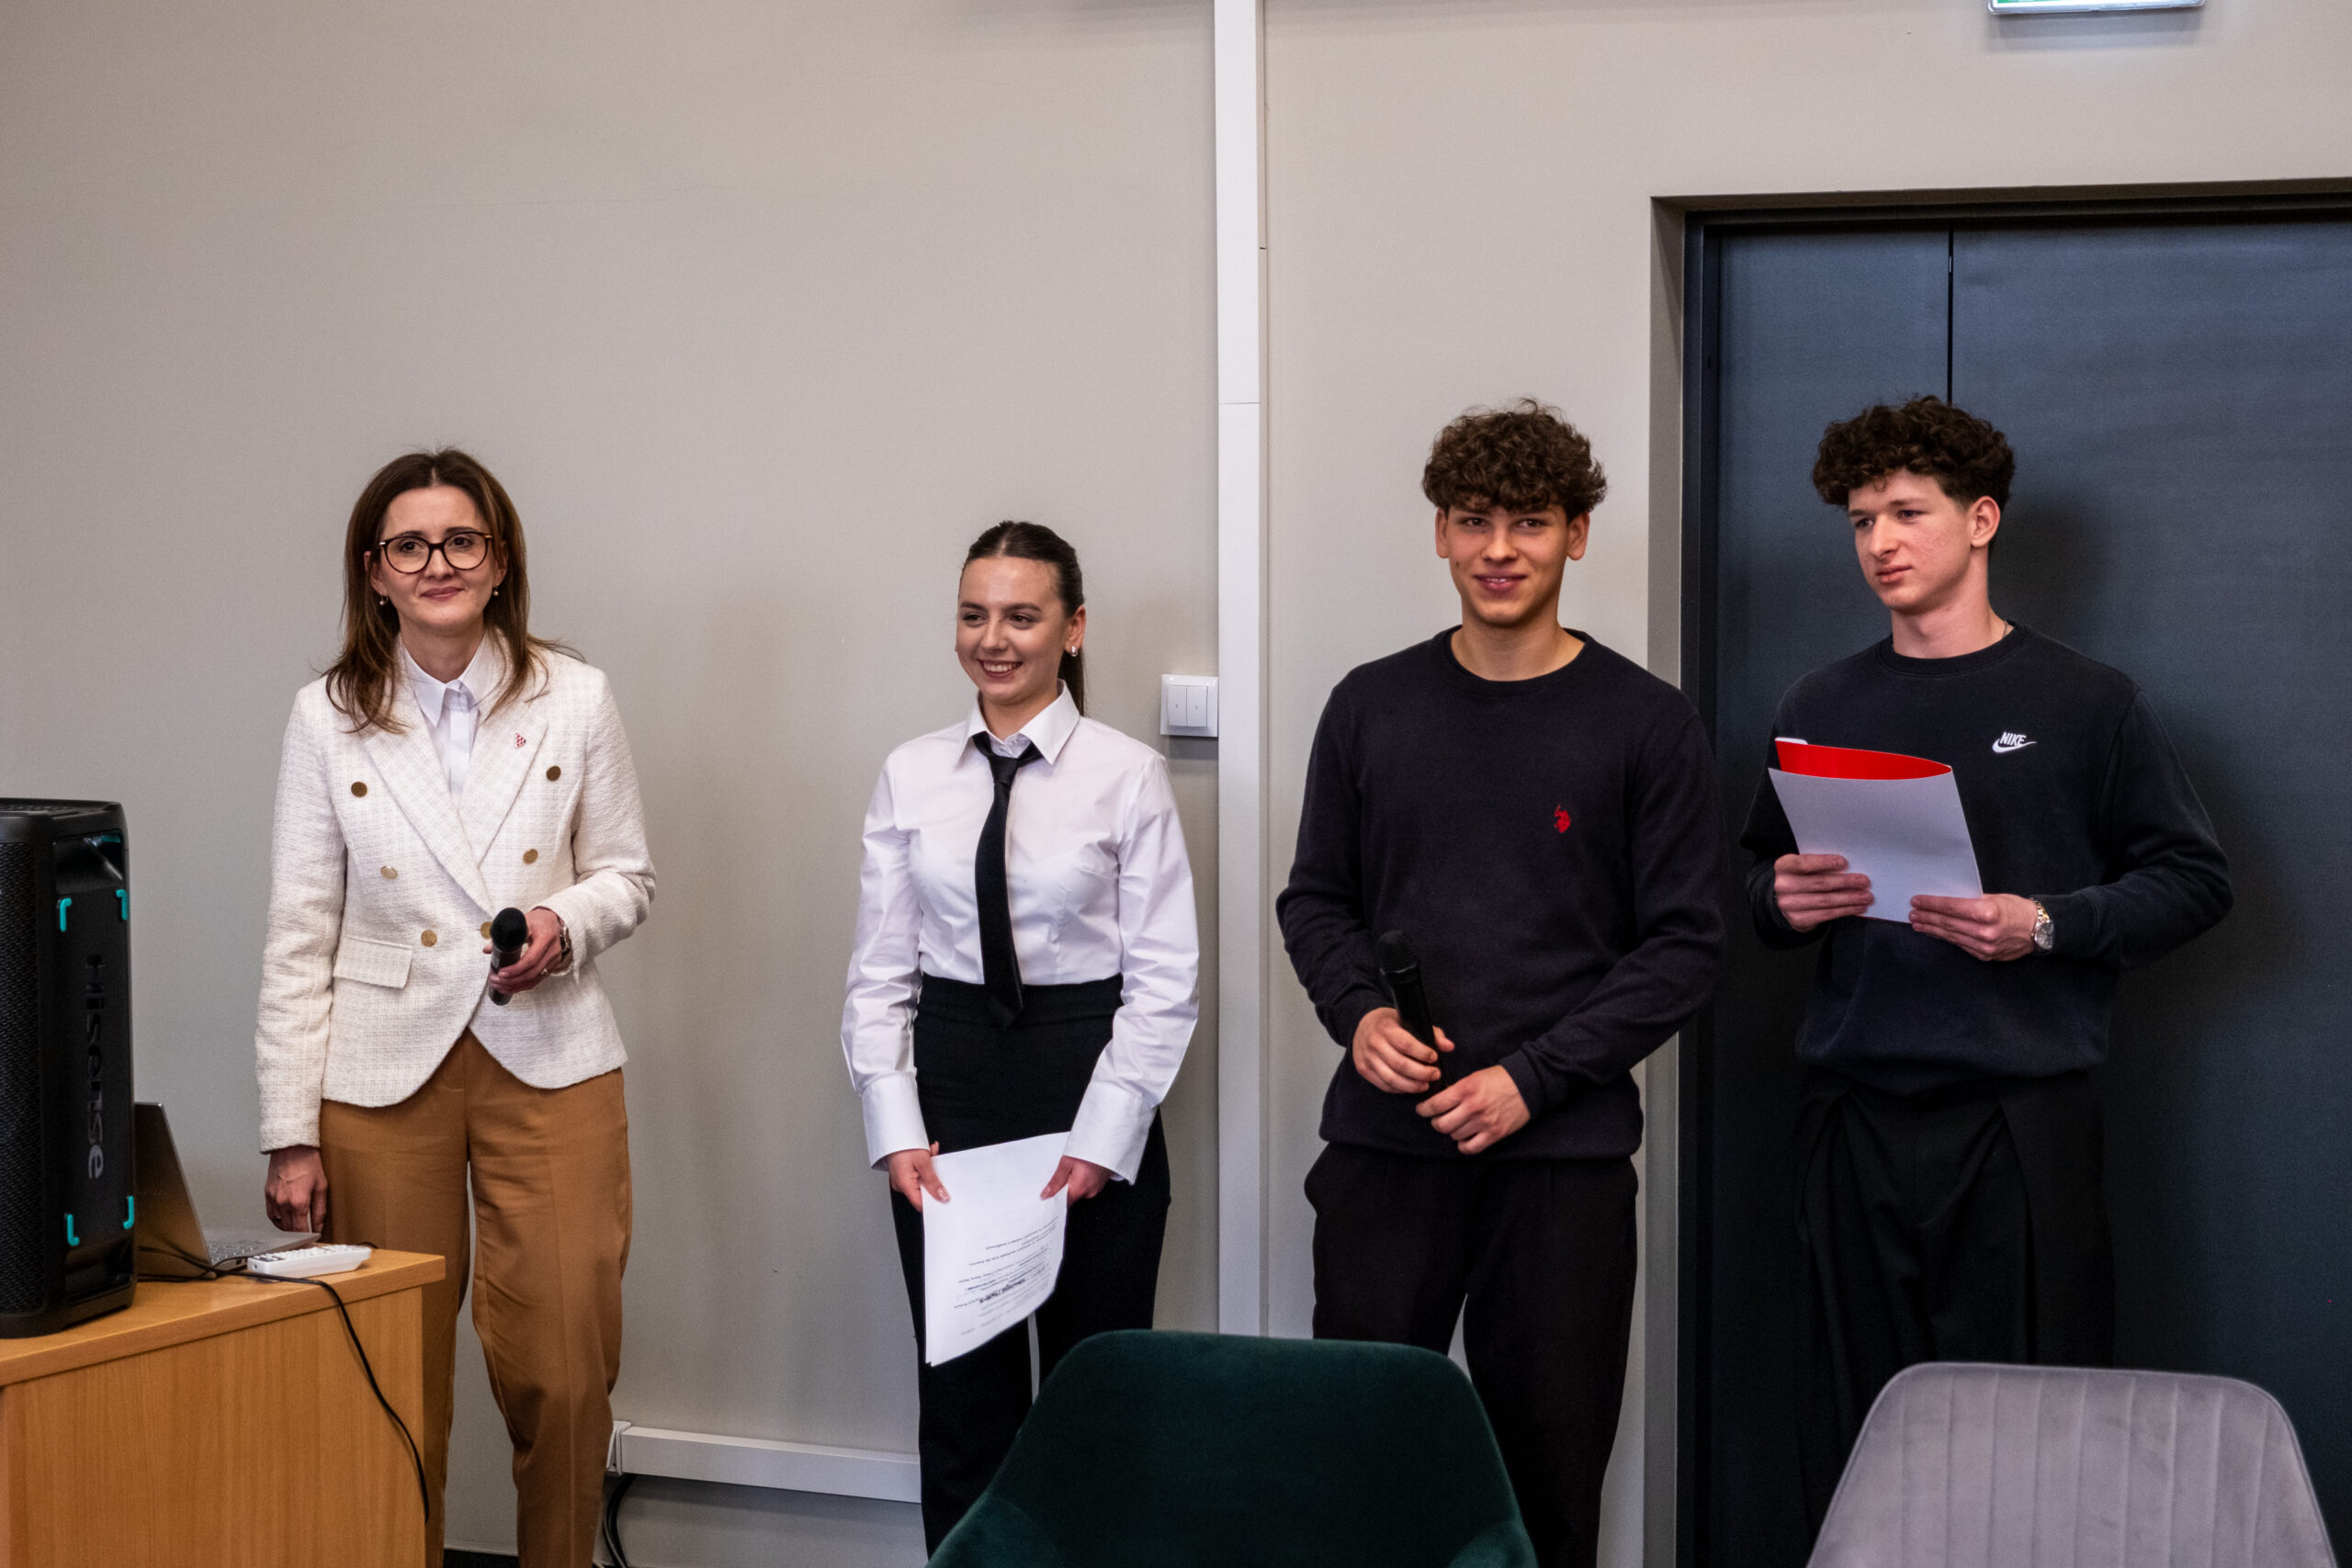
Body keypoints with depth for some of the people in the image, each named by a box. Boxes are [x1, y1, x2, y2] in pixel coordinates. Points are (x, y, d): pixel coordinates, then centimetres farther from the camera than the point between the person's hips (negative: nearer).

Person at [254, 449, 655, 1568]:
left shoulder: (576, 701, 2)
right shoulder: (326, 719, 1)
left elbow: (627, 875, 12)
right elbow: (299, 940, 2)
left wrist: (570, 920, -12)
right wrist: (290, 1134, -1)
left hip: (551, 1064, 0)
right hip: (383, 1072, 0)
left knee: (564, 1373, -2)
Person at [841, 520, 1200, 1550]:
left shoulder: (1127, 776, -5)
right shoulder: (911, 777, 4)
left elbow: (1164, 981, -6)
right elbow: (880, 972, 5)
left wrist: (1101, 1143, -12)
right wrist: (896, 1132, -5)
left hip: (1087, 1075, -2)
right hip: (948, 1087, 3)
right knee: (961, 1390, 9)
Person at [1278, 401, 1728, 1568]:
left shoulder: (1644, 724, 0)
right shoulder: (1371, 706, 8)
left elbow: (1685, 944, -2)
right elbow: (1316, 899, 14)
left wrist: (1533, 1077, -11)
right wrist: (1358, 1013, -6)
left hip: (1563, 1150, -2)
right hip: (1384, 1142, 2)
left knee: (1550, 1467, 4)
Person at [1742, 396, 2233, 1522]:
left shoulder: (2083, 704, 3)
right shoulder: (1822, 709, 14)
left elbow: (2193, 880, 2)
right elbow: (1763, 874, 22)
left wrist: (2047, 924, -12)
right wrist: (1782, 903, -1)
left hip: (2022, 1114, -3)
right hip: (1855, 1114, 3)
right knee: (1854, 1427, 2)